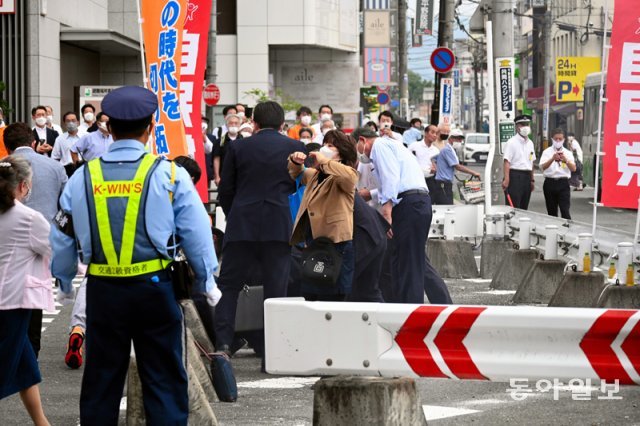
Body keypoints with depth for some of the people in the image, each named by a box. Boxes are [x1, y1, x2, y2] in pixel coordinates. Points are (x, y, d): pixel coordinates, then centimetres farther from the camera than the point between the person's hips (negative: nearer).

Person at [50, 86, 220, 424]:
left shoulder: (83, 177, -1)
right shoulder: (168, 174, -7)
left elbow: (62, 237, 8)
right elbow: (196, 234, -3)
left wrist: (64, 280, 25)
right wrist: (205, 282, 12)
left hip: (102, 291, 2)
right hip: (155, 288, -2)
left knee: (100, 380, 13)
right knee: (164, 381, 5)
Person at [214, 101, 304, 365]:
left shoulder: (238, 148, 4)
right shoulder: (295, 148, 4)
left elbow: (225, 191, 7)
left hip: (242, 225, 0)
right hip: (280, 227, 0)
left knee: (228, 284, 9)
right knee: (275, 289, 5)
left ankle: (222, 342, -4)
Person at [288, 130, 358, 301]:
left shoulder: (343, 176, -6)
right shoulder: (313, 174, 18)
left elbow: (349, 176, -31)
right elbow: (295, 175, 37)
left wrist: (323, 161, -19)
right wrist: (295, 162, 14)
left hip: (336, 244, -9)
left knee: (331, 299, -7)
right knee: (310, 298, 11)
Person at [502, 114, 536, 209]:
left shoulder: (530, 143, 15)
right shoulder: (511, 142, -7)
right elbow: (507, 162, -15)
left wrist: (532, 180, 18)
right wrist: (506, 179, -23)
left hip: (527, 176, 7)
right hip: (515, 176, -7)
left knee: (524, 208, 10)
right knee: (513, 207, -10)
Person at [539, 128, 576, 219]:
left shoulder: (567, 153, 7)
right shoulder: (547, 152, 5)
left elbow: (573, 169, -6)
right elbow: (543, 167, -11)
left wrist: (565, 160, -25)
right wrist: (552, 159, -28)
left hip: (563, 183, -1)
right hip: (550, 183, 1)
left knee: (565, 211, -10)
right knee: (551, 212, 8)